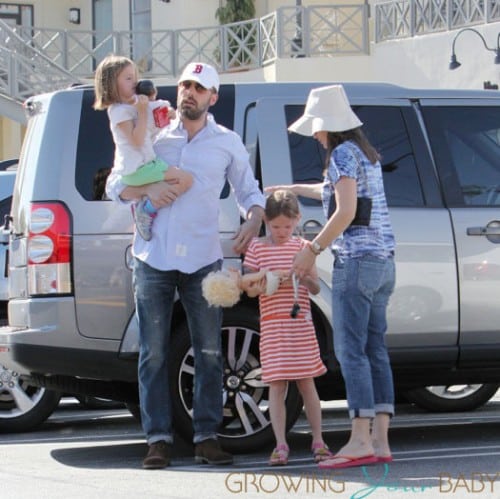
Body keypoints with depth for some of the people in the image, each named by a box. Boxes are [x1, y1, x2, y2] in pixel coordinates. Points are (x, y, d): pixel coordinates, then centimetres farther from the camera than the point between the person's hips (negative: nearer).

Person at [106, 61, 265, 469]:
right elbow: (115, 185, 11)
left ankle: (207, 436, 5)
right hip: (153, 260, 0)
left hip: (203, 261, 0)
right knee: (154, 354, -2)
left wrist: (253, 220, -5)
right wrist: (148, 190, -10)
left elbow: (249, 191, 18)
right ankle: (158, 438, 1)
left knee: (210, 352, -1)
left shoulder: (228, 143, 10)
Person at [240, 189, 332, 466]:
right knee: (277, 384, -4)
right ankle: (280, 445, -2)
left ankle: (318, 441, 12)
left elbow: (316, 288, 4)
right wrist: (257, 289, -22)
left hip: (301, 324, 1)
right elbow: (249, 287, 1)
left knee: (306, 383, 4)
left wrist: (301, 276, -17)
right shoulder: (257, 248, 3)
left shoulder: (302, 247, 7)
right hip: (272, 325, -1)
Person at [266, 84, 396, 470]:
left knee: (351, 350, -9)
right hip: (383, 261, 9)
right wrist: (291, 188, 48)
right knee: (375, 349, 6)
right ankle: (380, 441, 4)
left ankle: (361, 441, -12)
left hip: (356, 261, -9)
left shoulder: (343, 153, -9)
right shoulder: (366, 153, 19)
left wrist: (312, 250, -11)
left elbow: (345, 211, -19)